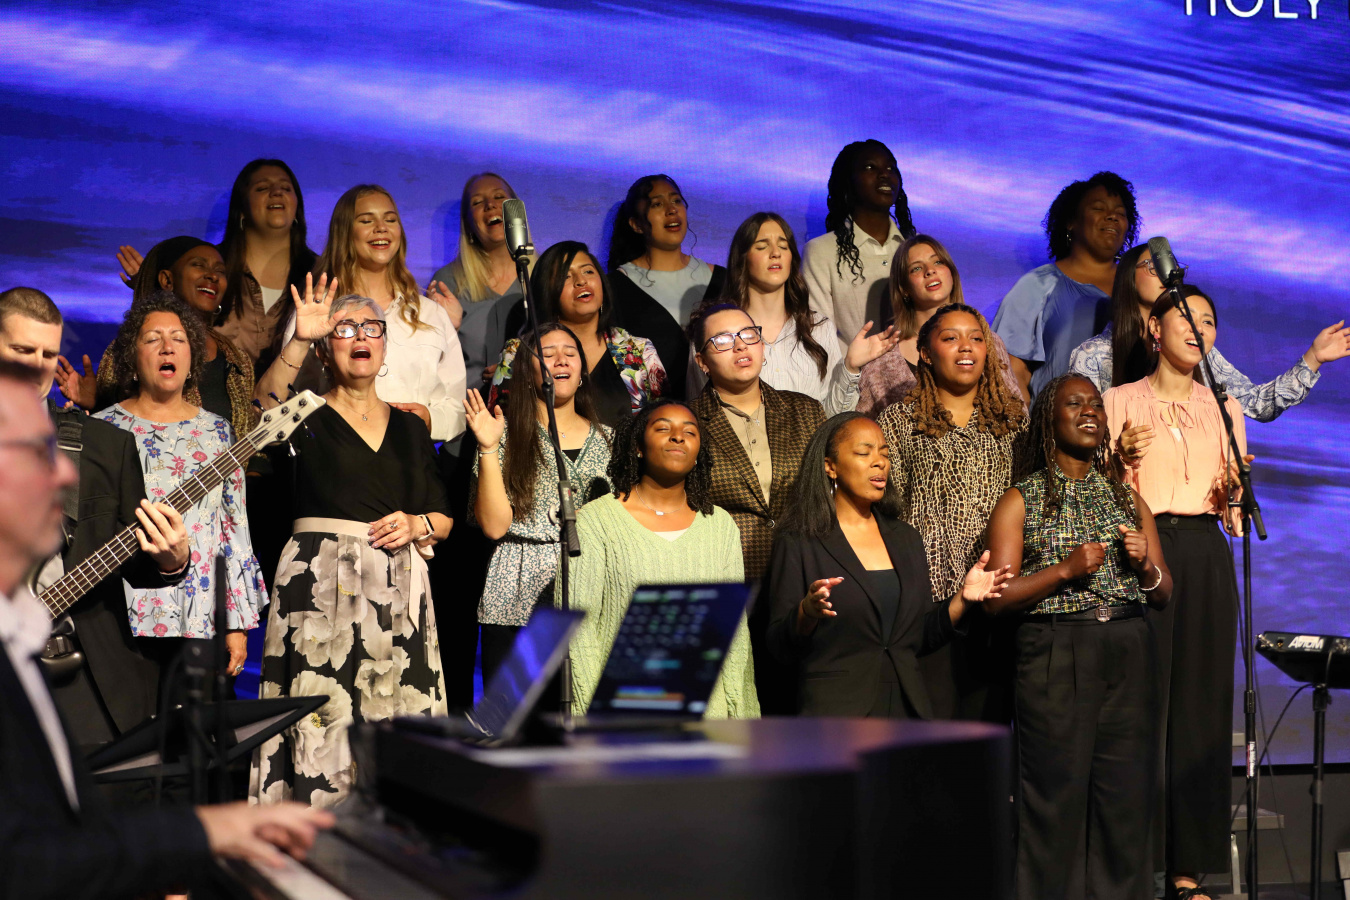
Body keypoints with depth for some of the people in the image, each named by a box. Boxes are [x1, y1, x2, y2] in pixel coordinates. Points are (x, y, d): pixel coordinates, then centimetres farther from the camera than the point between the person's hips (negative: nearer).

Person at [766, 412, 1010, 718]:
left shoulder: (906, 538, 14)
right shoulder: (798, 543, -4)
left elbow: (922, 637, 14)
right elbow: (780, 646, -8)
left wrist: (961, 598, -1)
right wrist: (807, 612, -27)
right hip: (835, 709, -4)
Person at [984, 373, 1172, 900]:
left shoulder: (1127, 499, 17)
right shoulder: (1021, 501, 5)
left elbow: (1164, 597, 17)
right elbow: (997, 599, -4)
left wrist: (1145, 565, -4)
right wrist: (1066, 570, -14)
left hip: (1130, 654, 4)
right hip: (1055, 654, -4)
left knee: (1126, 796, 2)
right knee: (1057, 800, -5)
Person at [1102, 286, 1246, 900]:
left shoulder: (1224, 408, 15)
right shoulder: (1119, 401, 5)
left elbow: (1234, 515, 16)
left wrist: (1235, 487, -5)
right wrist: (1121, 460, -16)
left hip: (1206, 557, 3)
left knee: (1201, 704, 1)